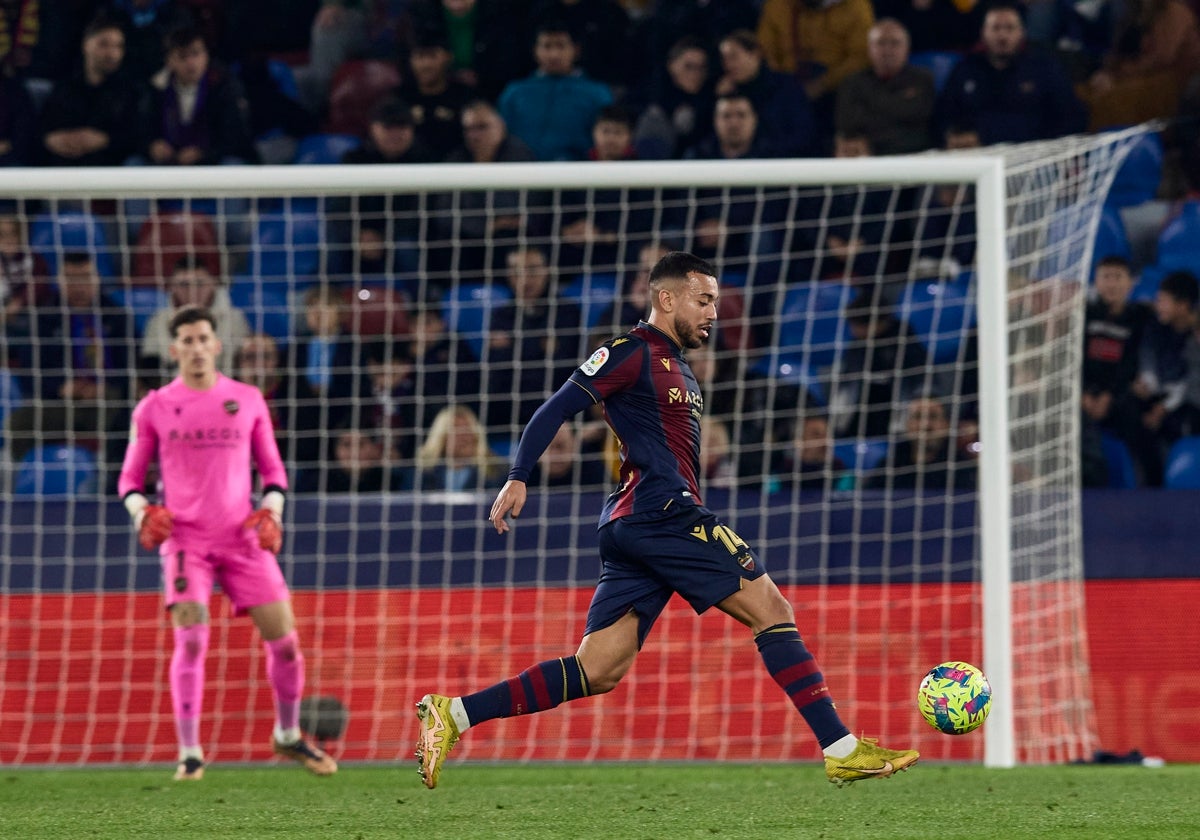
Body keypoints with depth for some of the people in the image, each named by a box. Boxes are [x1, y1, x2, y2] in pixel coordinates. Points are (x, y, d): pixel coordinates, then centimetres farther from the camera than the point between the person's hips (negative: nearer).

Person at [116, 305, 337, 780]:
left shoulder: (247, 401, 7)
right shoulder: (154, 409, 4)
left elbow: (272, 468, 14)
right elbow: (131, 477, 10)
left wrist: (271, 512, -3)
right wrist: (143, 512, -10)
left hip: (242, 537, 2)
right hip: (184, 539, -2)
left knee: (284, 638, -1)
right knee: (190, 641, -17)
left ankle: (288, 737, 21)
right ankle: (189, 752, -9)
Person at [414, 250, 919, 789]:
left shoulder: (678, 369, 26)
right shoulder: (634, 352, -3)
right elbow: (557, 408, -8)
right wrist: (518, 477, -17)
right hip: (660, 515, -10)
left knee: (596, 673, 1)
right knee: (772, 610, -9)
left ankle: (453, 714, -1)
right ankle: (841, 749, -10)